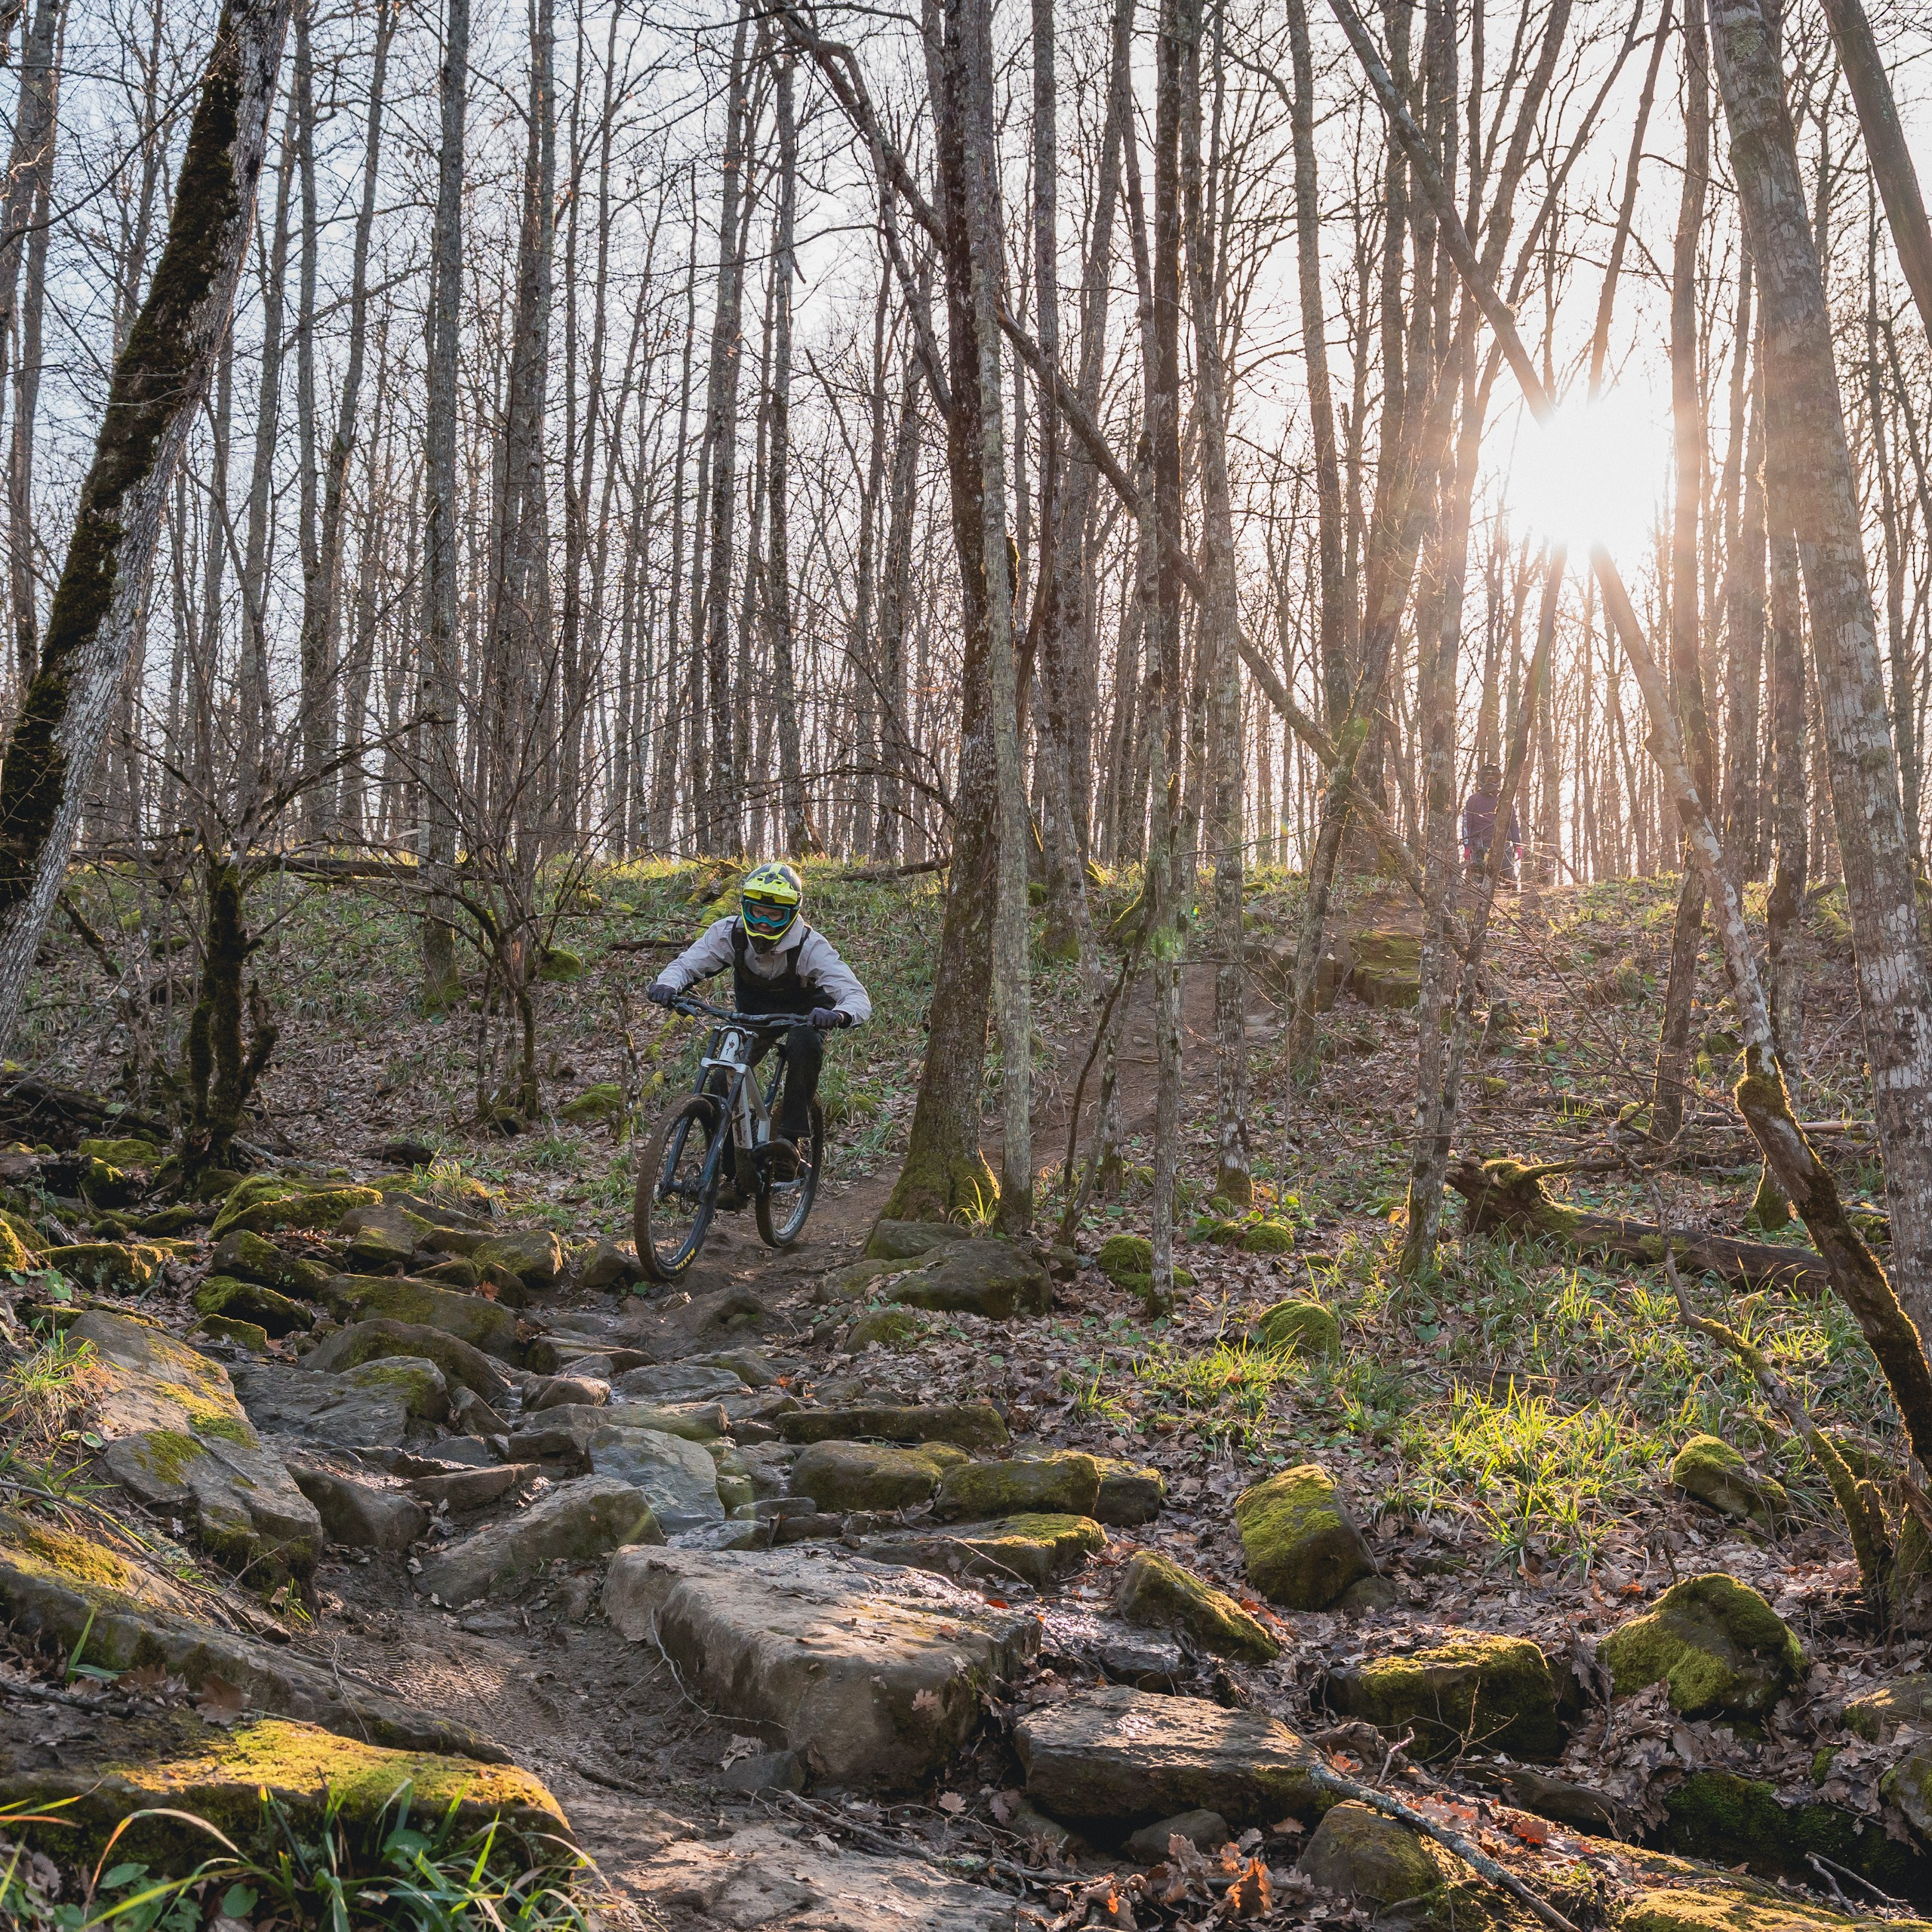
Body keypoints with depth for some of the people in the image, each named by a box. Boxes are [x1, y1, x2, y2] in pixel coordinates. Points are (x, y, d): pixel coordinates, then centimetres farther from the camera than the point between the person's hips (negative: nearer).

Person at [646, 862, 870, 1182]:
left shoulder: (810, 946, -33)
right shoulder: (730, 933, -26)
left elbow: (858, 997, -40)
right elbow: (686, 963, -19)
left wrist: (839, 1015, -65)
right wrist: (667, 985, -44)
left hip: (803, 1013, -3)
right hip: (753, 1012, 3)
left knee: (805, 1045, -37)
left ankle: (789, 1137, -26)